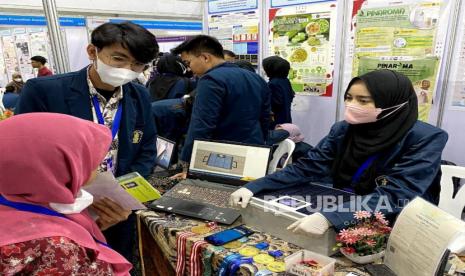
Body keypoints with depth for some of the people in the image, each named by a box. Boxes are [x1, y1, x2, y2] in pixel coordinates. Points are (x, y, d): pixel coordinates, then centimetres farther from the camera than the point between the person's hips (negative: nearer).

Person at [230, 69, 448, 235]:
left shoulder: (426, 139, -19)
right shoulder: (343, 130, -5)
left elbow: (395, 196, -29)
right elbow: (308, 167, -10)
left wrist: (329, 218, -42)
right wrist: (253, 187, -22)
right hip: (348, 219, 4)